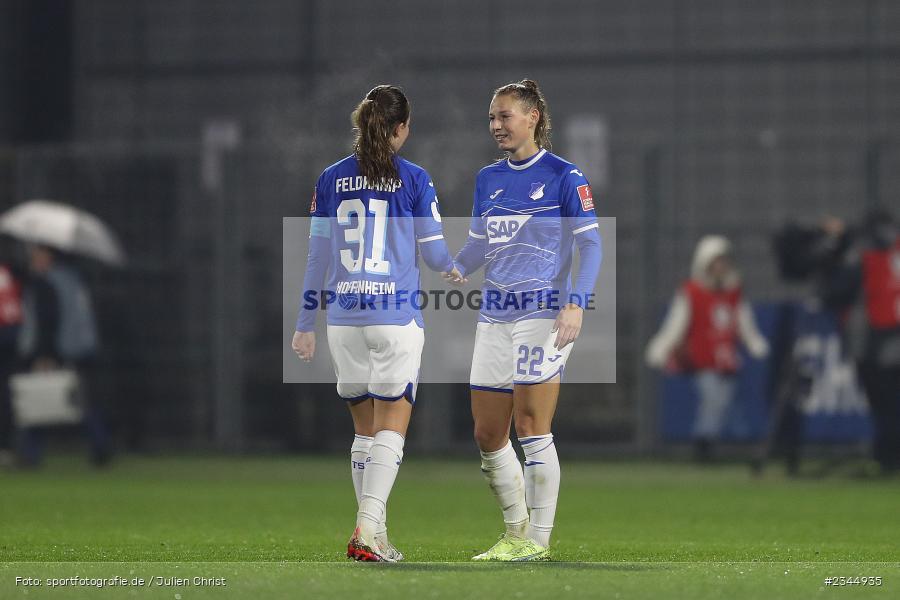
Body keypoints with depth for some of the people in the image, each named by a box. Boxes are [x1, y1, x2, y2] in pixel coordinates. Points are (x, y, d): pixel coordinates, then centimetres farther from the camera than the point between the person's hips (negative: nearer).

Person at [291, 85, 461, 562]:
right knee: (392, 427, -3)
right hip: (396, 316, -4)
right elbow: (434, 253, 1)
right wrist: (457, 270, 25)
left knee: (365, 429, 13)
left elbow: (317, 256, 8)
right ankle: (368, 528, -17)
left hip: (344, 317, 4)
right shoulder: (413, 179, -4)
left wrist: (305, 323, 14)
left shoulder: (331, 179, 6)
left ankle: (372, 532, 14)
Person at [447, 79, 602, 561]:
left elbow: (590, 244, -5)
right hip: (494, 316, 7)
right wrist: (453, 270, -2)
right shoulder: (488, 179, 14)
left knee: (532, 427, -10)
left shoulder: (563, 176, -3)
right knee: (487, 434, 5)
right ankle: (516, 533, 18)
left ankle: (538, 540, -4)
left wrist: (576, 304, -17)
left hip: (543, 311, -7)